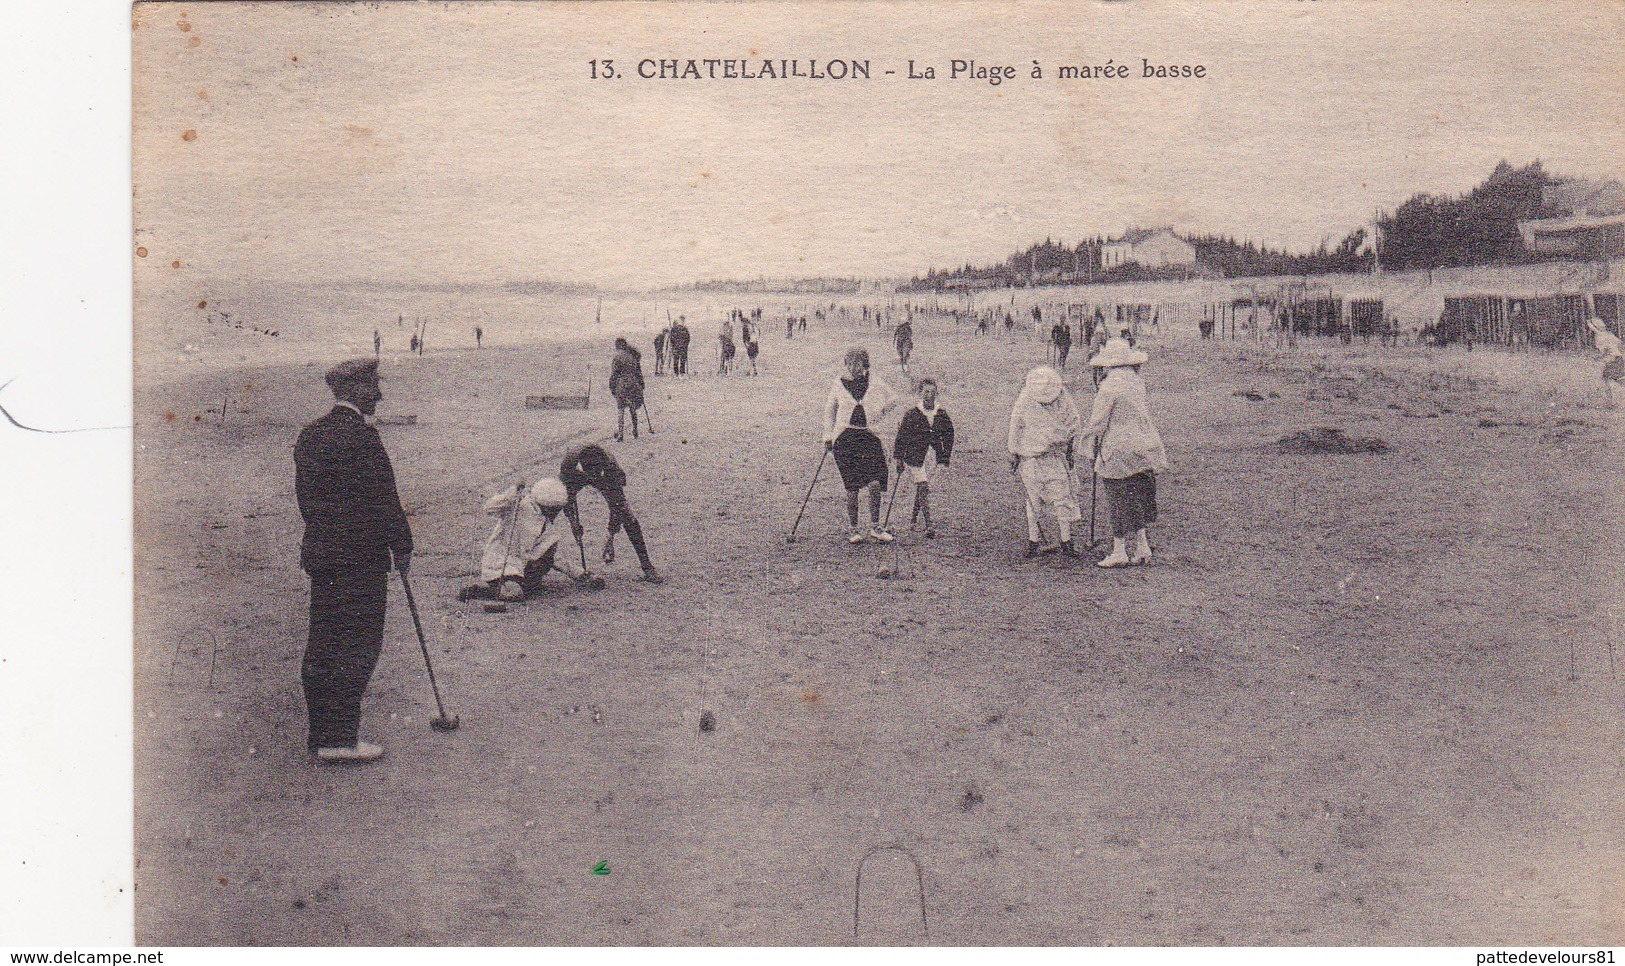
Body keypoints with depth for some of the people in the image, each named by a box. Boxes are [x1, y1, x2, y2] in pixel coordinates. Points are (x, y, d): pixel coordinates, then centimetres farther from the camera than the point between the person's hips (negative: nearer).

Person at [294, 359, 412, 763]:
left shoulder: (309, 434, 13)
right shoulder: (360, 435, -14)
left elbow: (304, 495, 17)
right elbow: (382, 497, -14)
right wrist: (402, 546, -4)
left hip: (317, 553, 9)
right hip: (361, 558, -9)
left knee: (321, 646, 11)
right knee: (359, 648, -5)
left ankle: (320, 734, 17)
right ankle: (340, 738, -6)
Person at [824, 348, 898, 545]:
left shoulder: (874, 383, 2)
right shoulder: (838, 384, 3)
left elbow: (891, 401, 16)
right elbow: (829, 409, 16)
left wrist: (876, 419, 10)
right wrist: (828, 435, 12)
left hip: (869, 435, 0)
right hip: (844, 437, 0)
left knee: (875, 483, -11)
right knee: (851, 487, -1)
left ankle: (875, 527, 0)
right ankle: (854, 530, 9)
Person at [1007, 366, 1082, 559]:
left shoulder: (1064, 399, -5)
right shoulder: (1025, 401, -9)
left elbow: (1074, 423, 11)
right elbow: (1015, 428, 3)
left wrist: (1069, 450, 14)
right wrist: (1013, 454, 7)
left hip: (1056, 455, 1)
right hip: (1030, 456, -1)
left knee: (1062, 497, -4)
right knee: (1033, 499, 1)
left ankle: (1066, 541, 2)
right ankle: (1034, 541, 10)